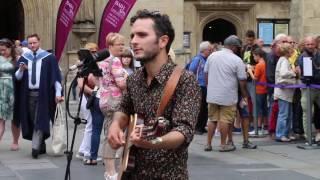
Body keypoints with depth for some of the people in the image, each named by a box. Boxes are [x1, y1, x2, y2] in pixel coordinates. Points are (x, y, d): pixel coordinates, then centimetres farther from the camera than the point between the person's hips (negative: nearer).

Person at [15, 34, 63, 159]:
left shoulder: (49, 58, -4)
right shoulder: (23, 58, 8)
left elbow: (56, 76, -5)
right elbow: (17, 77, 6)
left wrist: (58, 93, -11)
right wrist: (21, 70, -16)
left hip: (43, 94, -4)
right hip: (28, 94, 5)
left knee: (40, 121, -11)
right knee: (32, 122, 8)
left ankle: (35, 147, -18)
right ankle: (41, 147, 19)